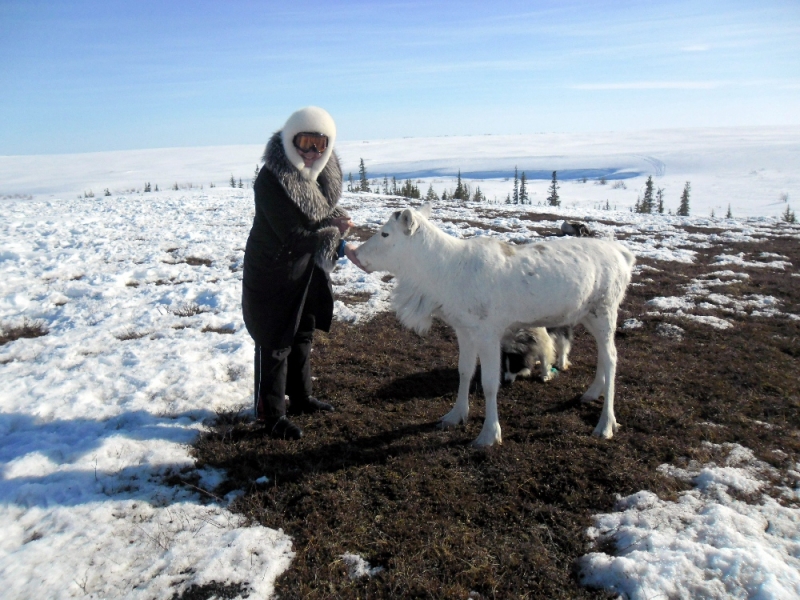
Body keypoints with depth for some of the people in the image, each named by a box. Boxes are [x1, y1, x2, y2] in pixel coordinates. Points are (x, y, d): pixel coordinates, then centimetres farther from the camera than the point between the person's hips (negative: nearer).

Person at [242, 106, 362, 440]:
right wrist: (334, 231, -17)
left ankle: (300, 397, 38)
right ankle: (272, 415, 15)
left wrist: (343, 246, -5)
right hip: (272, 276, -8)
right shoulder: (272, 180, -25)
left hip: (306, 271, 8)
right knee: (274, 345, 1)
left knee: (303, 336, 20)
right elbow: (293, 236, -27)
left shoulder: (320, 174, 0)